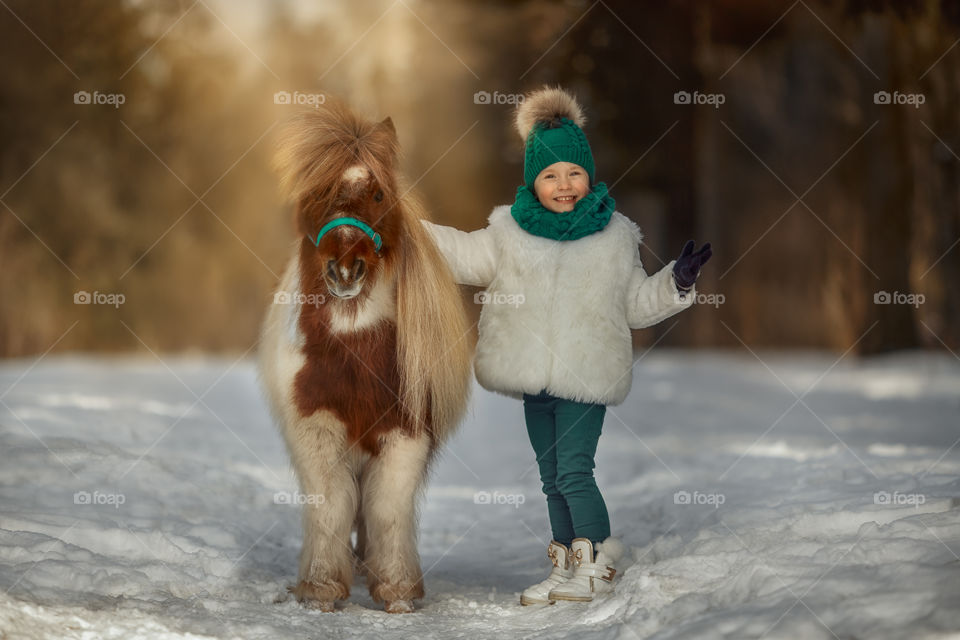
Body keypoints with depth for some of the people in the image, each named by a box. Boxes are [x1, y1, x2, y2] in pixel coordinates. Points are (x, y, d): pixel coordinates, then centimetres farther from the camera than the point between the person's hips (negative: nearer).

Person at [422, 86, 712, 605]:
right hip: (534, 377, 4)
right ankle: (565, 567, 22)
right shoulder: (509, 232, 6)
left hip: (588, 376, -3)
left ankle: (598, 563, 3)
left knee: (573, 471, -12)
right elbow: (462, 255, 19)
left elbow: (635, 304, 12)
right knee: (551, 477, 11)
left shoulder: (616, 236, 3)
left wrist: (677, 282, -2)